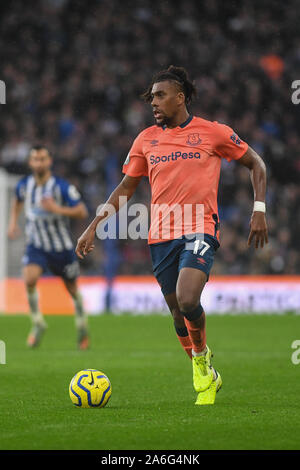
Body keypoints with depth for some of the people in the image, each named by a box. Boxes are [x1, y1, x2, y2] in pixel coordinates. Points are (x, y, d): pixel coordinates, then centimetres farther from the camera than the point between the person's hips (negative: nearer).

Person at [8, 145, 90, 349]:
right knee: (30, 279, -25)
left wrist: (58, 209, -32)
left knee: (72, 288, 12)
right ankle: (38, 323, -6)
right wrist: (13, 221, 8)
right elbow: (18, 201, 21)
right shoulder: (24, 185, -4)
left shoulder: (62, 187, -17)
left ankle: (82, 325, 38)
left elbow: (82, 212, -18)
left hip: (62, 248, -2)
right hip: (36, 246, 2)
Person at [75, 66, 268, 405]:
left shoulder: (212, 132, 1)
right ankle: (207, 378, 25)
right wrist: (93, 227, 11)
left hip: (200, 229, -4)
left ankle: (201, 354, 4)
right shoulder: (146, 139, 11)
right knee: (178, 312, 6)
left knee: (187, 300, -25)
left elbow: (255, 164, 10)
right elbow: (125, 188, 17)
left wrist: (259, 210, -1)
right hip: (161, 234, 4)